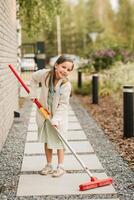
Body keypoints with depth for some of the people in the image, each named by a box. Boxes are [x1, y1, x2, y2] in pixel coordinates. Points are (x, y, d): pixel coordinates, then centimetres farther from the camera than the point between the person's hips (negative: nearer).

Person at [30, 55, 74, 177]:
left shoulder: (66, 85, -23)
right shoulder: (45, 74, -17)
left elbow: (63, 104, -20)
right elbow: (34, 78, 6)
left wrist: (56, 119, -26)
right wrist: (33, 94, 2)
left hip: (59, 116, -3)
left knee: (59, 141, 3)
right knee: (47, 141, 14)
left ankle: (61, 167, 16)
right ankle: (49, 165, 26)